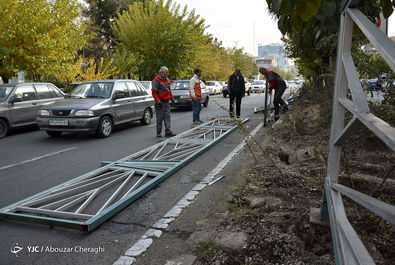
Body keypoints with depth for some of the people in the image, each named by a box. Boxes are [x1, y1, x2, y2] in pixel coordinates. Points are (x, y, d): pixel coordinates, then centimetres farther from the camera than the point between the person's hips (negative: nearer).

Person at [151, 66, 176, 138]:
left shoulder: (167, 80, 13)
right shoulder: (156, 80, -11)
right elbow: (154, 92, -15)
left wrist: (171, 97, 17)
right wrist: (157, 100, -22)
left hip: (167, 102, 7)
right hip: (160, 102, -7)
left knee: (167, 117, 3)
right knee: (160, 118, -1)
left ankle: (168, 132, 5)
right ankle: (158, 133, 9)